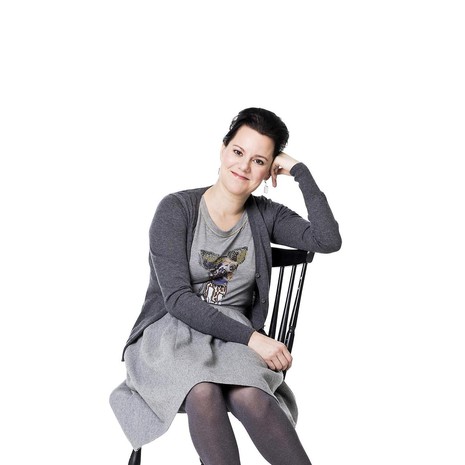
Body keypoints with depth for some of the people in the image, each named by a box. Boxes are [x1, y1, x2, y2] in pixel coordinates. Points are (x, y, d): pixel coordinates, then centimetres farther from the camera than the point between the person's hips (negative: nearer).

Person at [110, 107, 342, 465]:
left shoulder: (266, 216, 7)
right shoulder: (177, 209, -5)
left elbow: (328, 240, -10)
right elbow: (177, 299, -12)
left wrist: (300, 171, -6)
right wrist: (250, 337, -20)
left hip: (234, 335, 2)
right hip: (172, 332, -2)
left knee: (250, 397, -34)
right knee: (203, 393, -37)